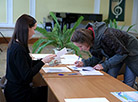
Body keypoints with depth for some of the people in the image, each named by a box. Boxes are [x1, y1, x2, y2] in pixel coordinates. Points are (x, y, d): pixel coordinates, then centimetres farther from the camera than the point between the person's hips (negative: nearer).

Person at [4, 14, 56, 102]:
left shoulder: (14, 44, 4)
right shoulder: (18, 49, -26)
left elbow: (26, 64, 15)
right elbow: (27, 76, -25)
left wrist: (46, 59, 8)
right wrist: (43, 61, -17)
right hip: (19, 95, -9)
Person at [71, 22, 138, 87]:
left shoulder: (104, 36, -39)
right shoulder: (91, 42, -15)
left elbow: (122, 53, -30)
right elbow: (97, 58, -1)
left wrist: (104, 65, -30)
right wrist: (84, 63, -18)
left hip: (131, 51, -6)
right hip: (114, 54, 6)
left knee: (128, 84, -5)